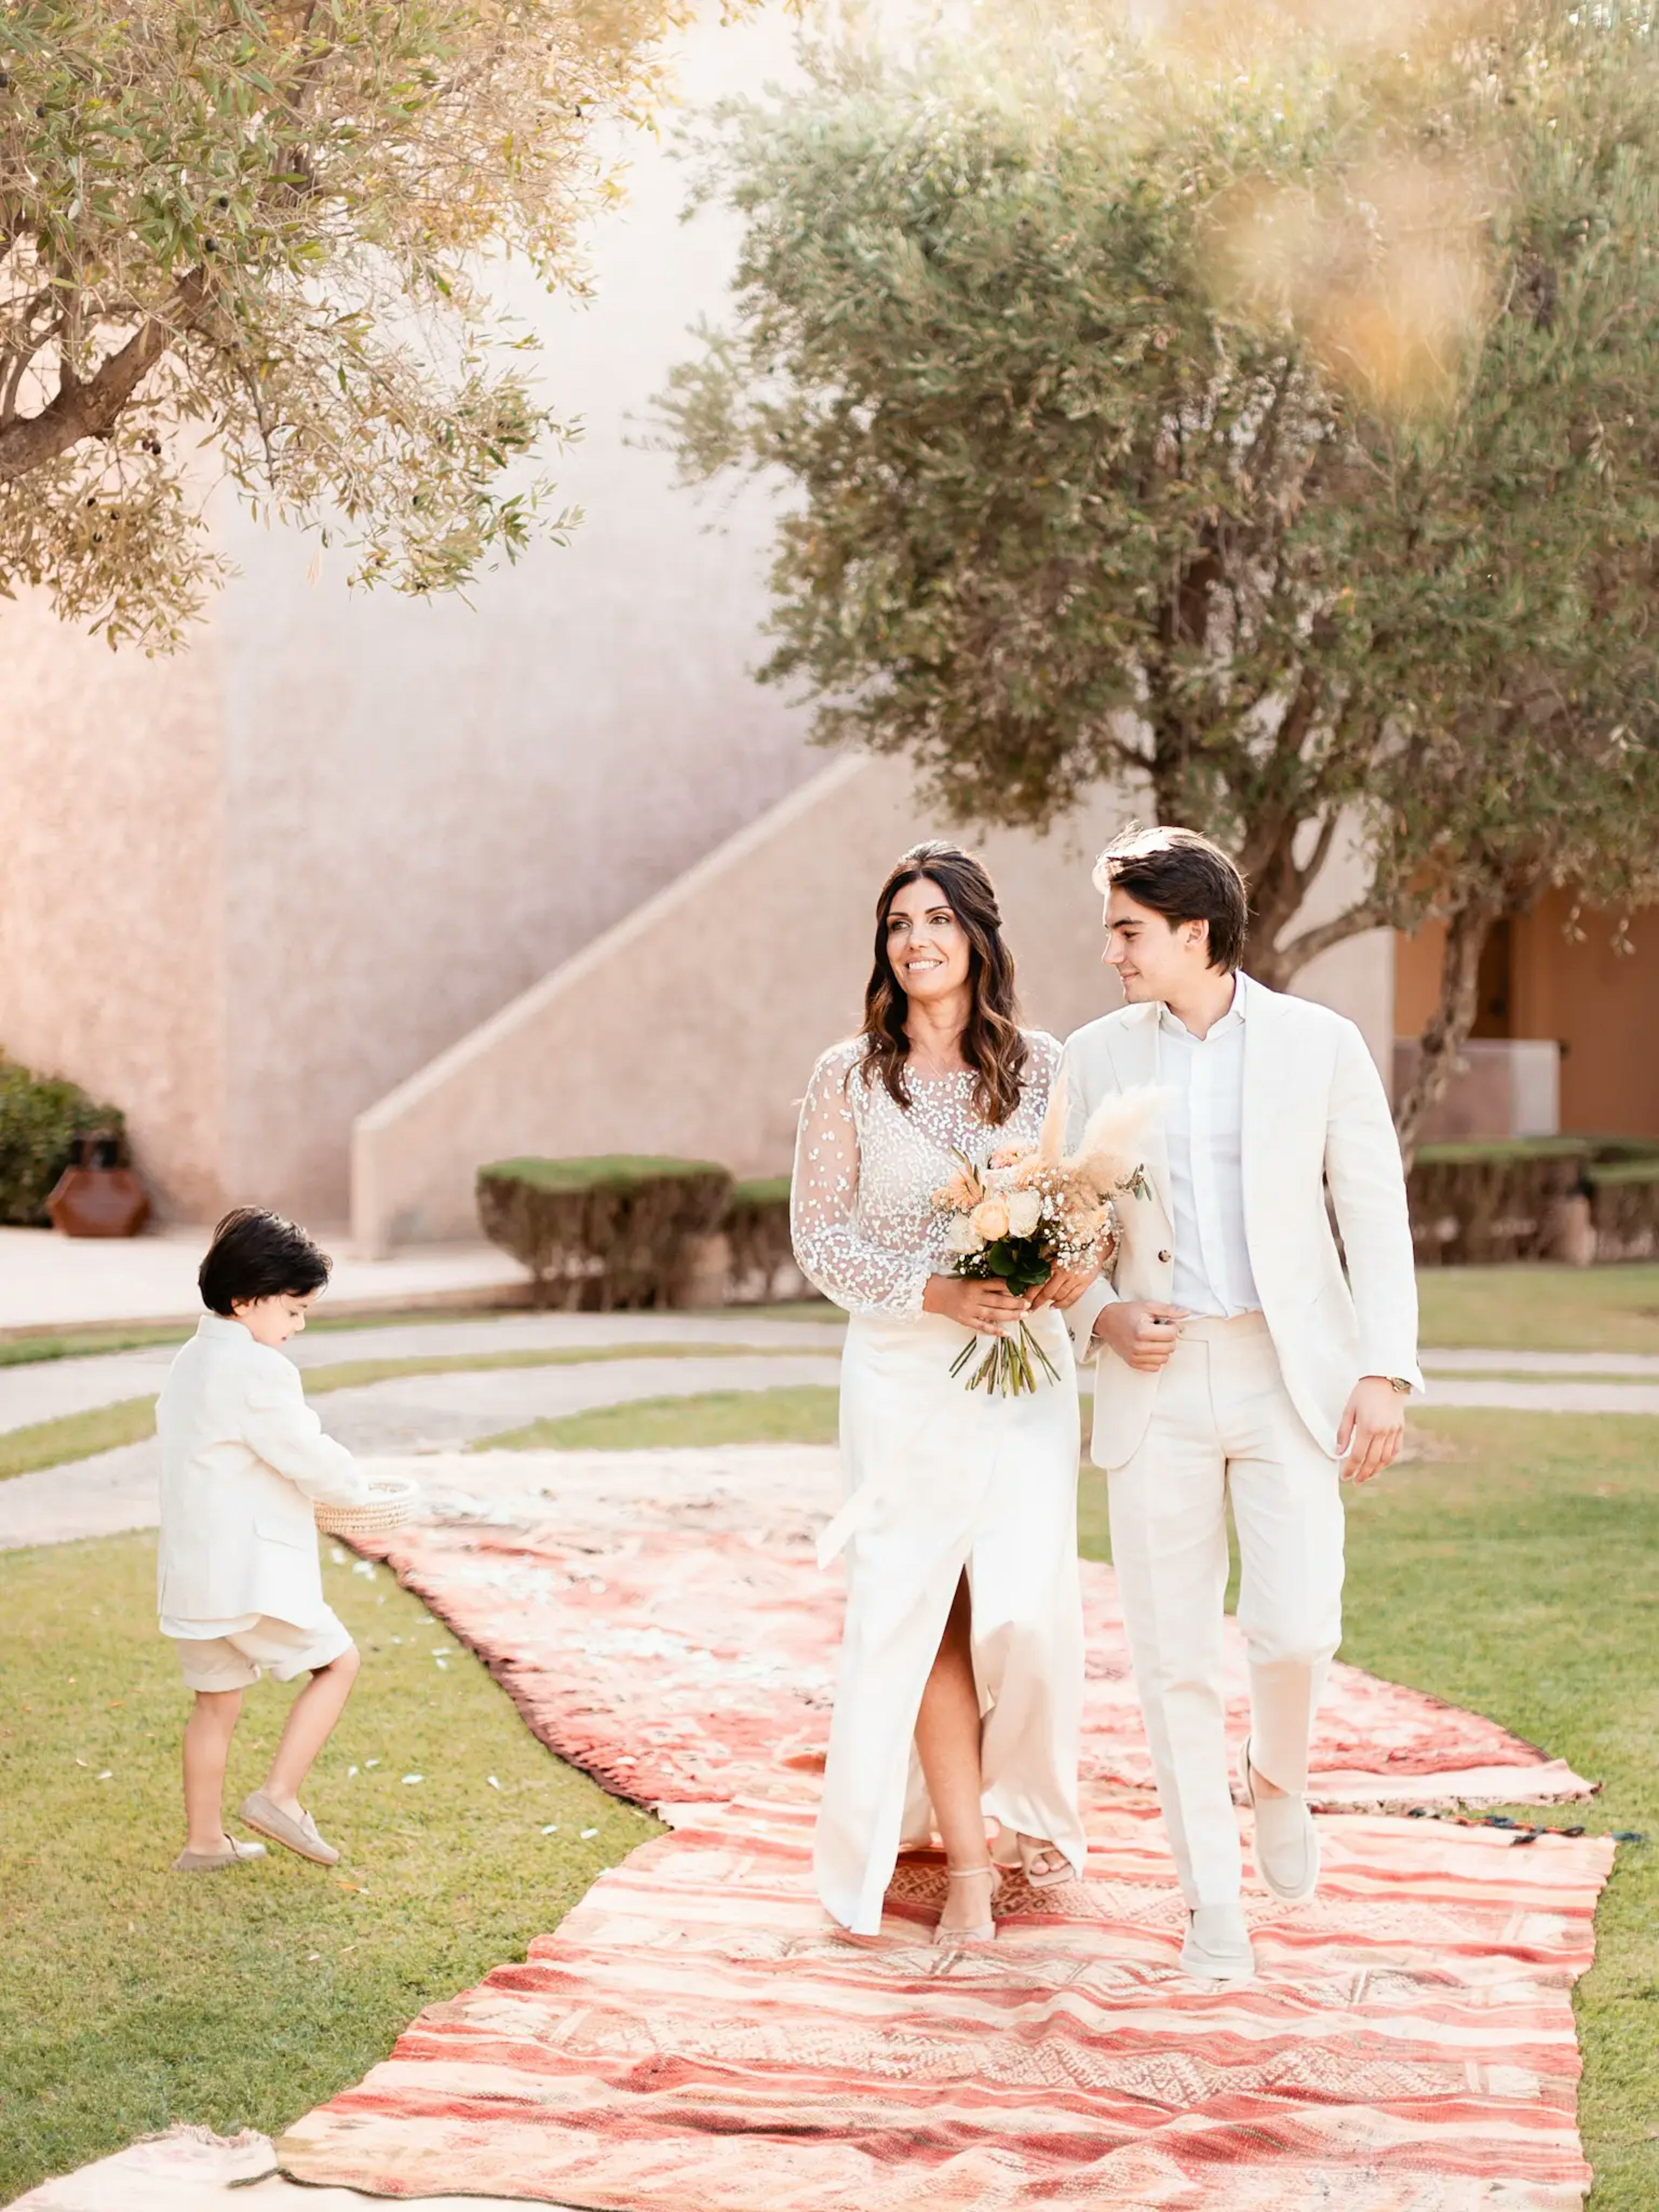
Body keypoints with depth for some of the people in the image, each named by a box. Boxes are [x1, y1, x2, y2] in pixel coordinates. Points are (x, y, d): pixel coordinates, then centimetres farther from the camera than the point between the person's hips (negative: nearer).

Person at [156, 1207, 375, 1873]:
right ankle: (280, 1795, -1)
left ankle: (203, 1840, 21)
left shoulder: (189, 1362, 14)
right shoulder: (257, 1369, -17)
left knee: (216, 1698, 17)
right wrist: (354, 1487, 6)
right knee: (338, 1662, 4)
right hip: (250, 1572, -9)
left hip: (190, 1570, 9)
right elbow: (313, 1461, -17)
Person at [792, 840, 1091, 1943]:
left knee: (1028, 1602, -5)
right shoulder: (850, 1076, 2)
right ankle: (966, 1860, 9)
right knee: (926, 1609, -2)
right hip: (905, 1372, -1)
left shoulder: (1042, 1068, 5)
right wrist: (937, 1291, -16)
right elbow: (820, 1235, -2)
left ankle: (1027, 1802, 25)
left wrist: (1075, 1268, -12)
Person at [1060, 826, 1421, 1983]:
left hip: (1290, 1376, -2)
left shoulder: (1321, 1044, 0)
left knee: (1296, 1624, -12)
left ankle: (1280, 1777, 23)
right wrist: (1103, 1317, -8)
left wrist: (1387, 1373, -7)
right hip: (1156, 1381, 2)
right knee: (1174, 1652, 1)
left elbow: (1376, 1214, 1)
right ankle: (1214, 1902, 14)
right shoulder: (1096, 1058, 5)